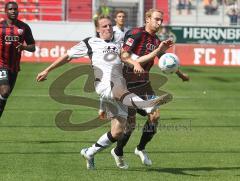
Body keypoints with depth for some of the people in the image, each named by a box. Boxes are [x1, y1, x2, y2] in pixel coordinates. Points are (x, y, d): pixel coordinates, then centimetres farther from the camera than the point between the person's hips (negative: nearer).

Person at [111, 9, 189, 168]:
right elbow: (124, 55, -21)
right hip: (129, 83, -7)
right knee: (131, 122, -5)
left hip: (145, 83, 7)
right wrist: (135, 63, -39)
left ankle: (141, 149, 14)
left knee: (155, 115, -5)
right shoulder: (136, 34, -12)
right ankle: (118, 152, 18)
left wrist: (180, 74, 39)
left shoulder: (156, 41, 11)